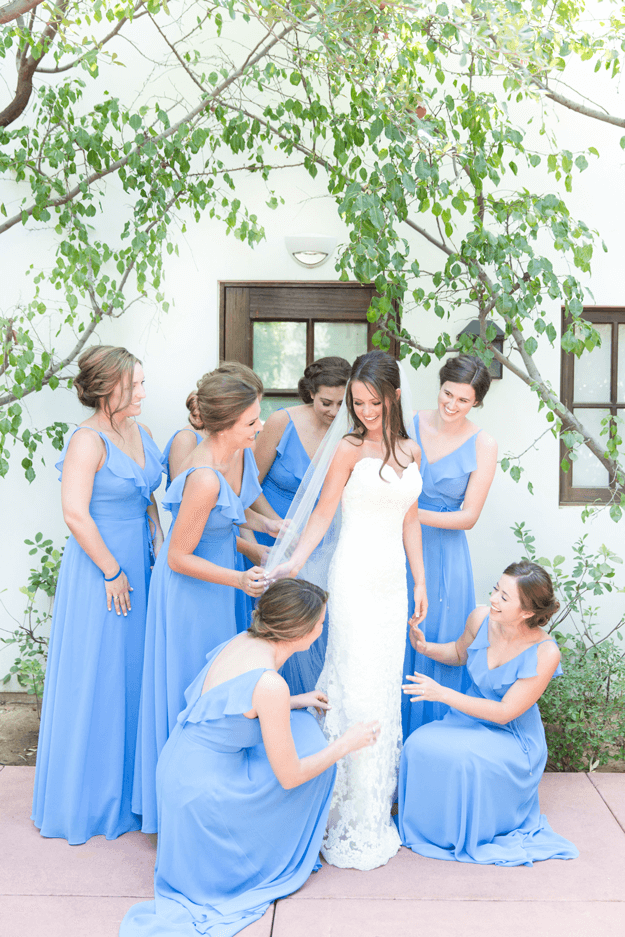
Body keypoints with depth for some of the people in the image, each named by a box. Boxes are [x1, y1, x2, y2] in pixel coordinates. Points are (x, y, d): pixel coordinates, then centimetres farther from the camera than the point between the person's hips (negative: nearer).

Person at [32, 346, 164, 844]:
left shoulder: (139, 431, 8)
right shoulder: (88, 440, -17)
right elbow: (76, 514, -22)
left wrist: (159, 549, 7)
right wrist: (112, 572, -16)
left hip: (138, 565, 8)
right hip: (100, 569, -8)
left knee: (133, 670, 15)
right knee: (96, 677, 3)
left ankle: (130, 785, 30)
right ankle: (91, 799, 19)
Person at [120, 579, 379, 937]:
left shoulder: (242, 641, -2)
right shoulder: (269, 683, -27)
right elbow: (289, 776, -16)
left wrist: (293, 702, 17)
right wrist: (347, 744, -4)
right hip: (203, 792, -8)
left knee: (301, 723, 16)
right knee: (310, 747, 4)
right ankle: (280, 860, 22)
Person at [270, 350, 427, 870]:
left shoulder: (411, 451, 10)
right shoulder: (350, 449, -5)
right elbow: (323, 513, -4)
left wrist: (420, 581, 16)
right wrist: (293, 563, -17)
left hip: (393, 578, 5)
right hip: (355, 576, -5)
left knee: (385, 685, 10)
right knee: (357, 686, -4)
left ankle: (376, 800, 24)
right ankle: (355, 814, 8)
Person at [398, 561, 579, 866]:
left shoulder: (545, 653, -25)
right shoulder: (481, 618, -11)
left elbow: (505, 712, -22)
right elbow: (459, 652, 14)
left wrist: (443, 694, -26)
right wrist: (425, 647, -7)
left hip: (513, 738, -5)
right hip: (470, 719, 5)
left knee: (464, 759, -33)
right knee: (420, 745, -24)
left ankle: (470, 835, -3)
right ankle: (423, 827, 2)